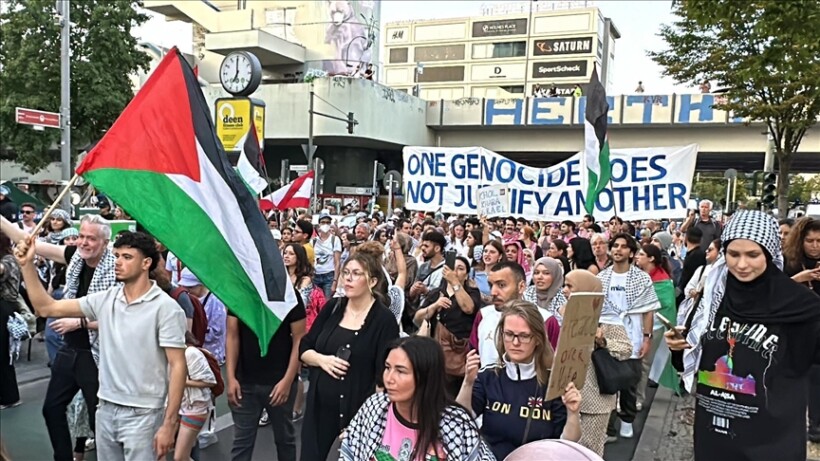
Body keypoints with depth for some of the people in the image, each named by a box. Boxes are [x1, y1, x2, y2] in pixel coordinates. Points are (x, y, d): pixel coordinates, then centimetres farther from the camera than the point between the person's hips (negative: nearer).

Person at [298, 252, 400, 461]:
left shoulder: (384, 319, -12)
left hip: (359, 408, -4)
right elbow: (304, 347, 8)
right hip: (319, 404, 4)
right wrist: (321, 359, -12)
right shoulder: (332, 307, 2)